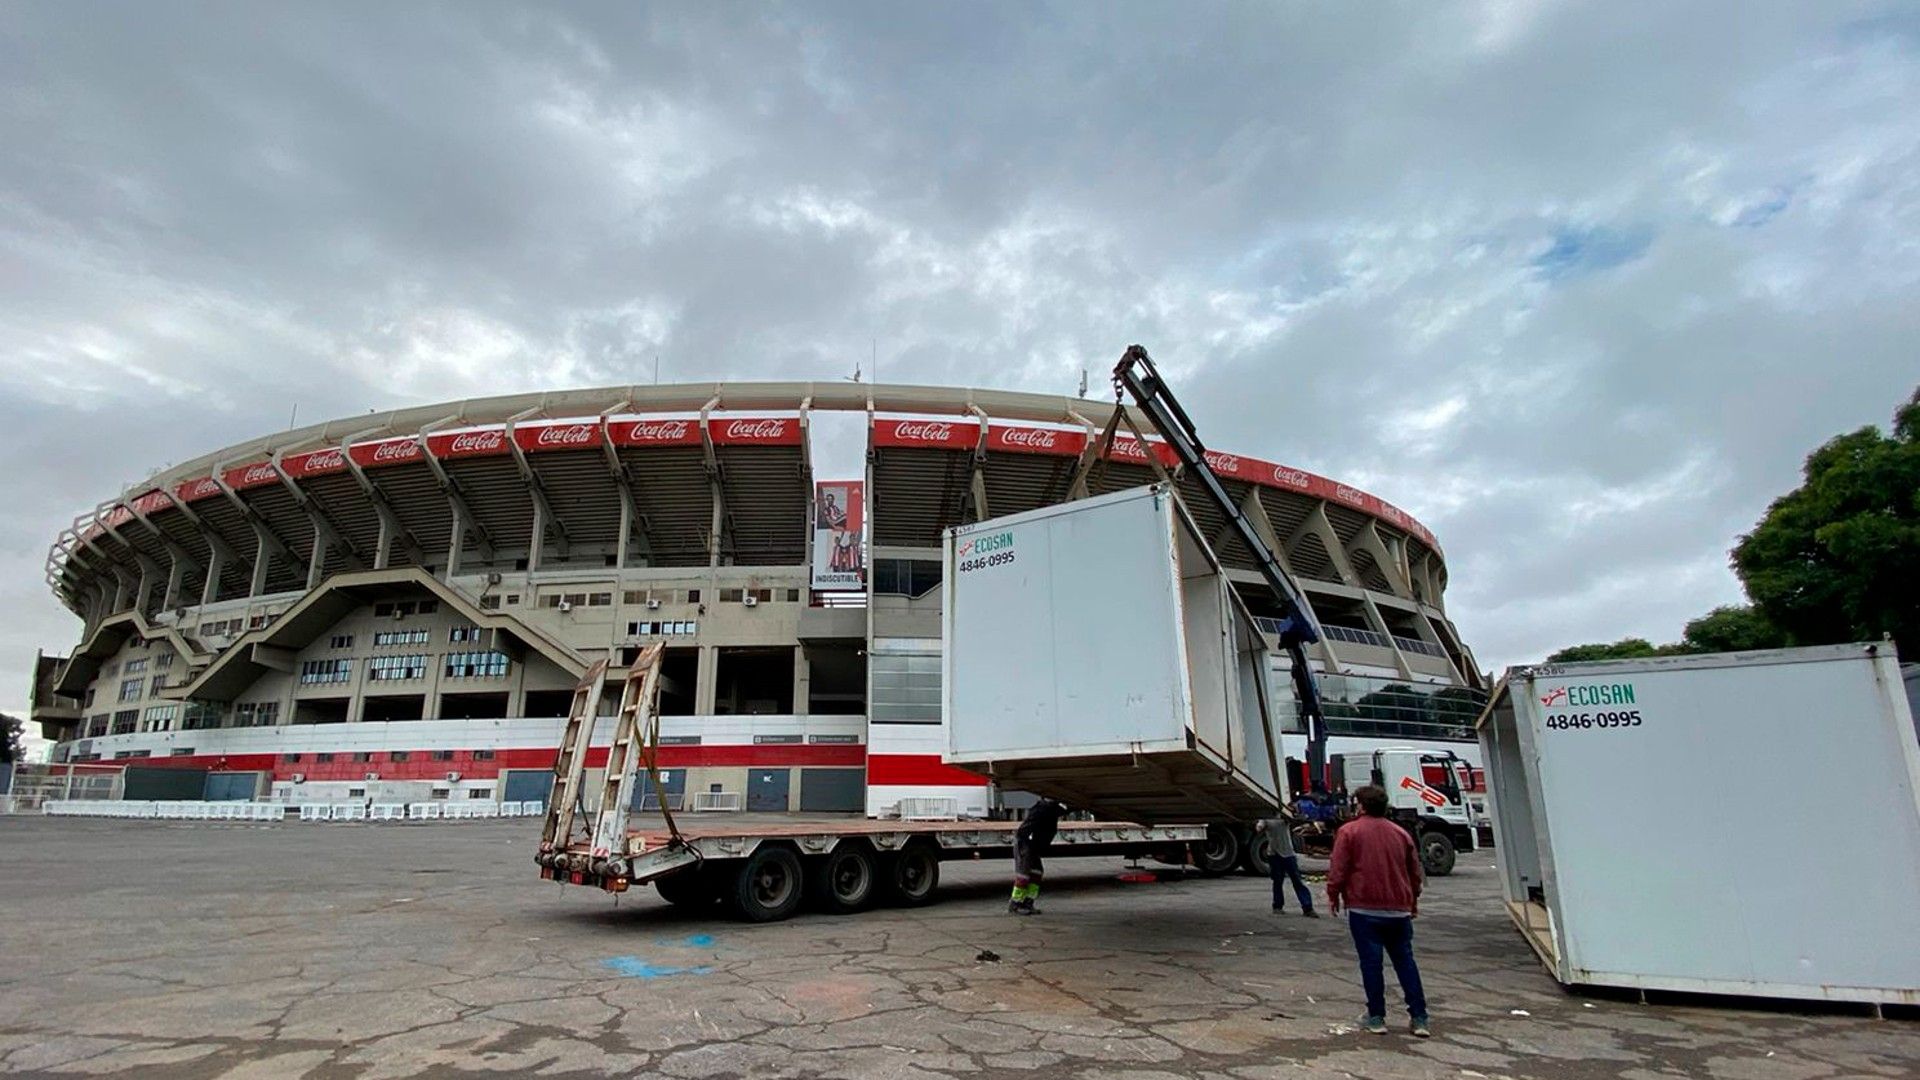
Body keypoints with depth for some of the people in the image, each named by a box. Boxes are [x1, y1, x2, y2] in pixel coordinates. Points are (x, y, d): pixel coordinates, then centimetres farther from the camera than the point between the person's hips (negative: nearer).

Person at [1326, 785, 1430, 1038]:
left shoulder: (1349, 831, -5)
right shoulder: (1401, 833, 10)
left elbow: (1337, 869, -8)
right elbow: (1415, 871, 18)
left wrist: (1333, 896, 5)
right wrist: (1413, 901, 31)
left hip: (1364, 909, -4)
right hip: (1399, 910, 4)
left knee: (1371, 963, 2)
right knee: (1405, 963, 12)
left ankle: (1376, 1017, 6)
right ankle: (1419, 1018, 12)